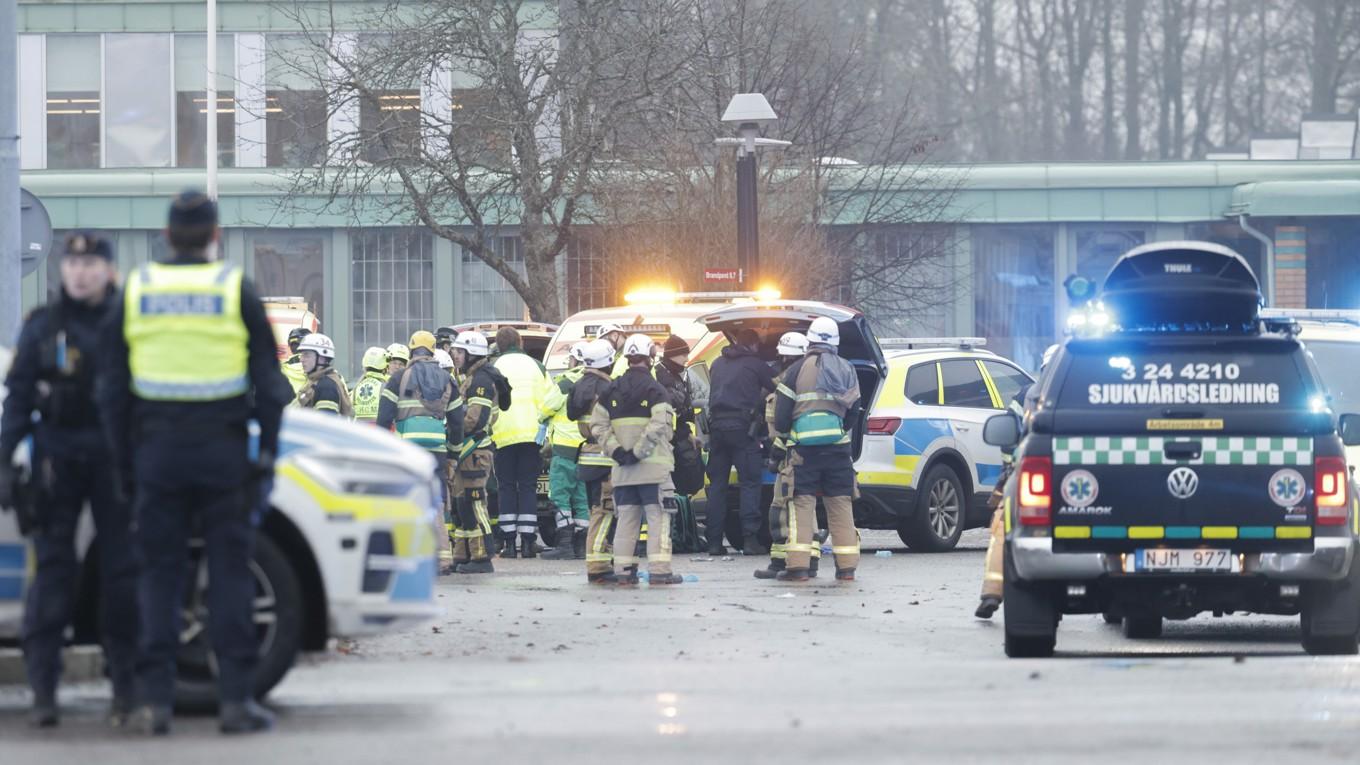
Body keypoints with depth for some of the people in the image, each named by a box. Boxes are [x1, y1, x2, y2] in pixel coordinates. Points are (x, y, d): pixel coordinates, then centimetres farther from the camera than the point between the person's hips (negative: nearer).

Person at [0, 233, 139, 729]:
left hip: (115, 459, 0)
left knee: (122, 572, 0)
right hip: (58, 457, 0)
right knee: (53, 570, -3)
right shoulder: (43, 326, 6)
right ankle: (43, 691, -4)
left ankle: (126, 688, 6)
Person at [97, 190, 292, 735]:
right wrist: (266, 452, 5)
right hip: (224, 453, -2)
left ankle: (155, 700, -1)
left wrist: (125, 460, 13)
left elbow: (112, 389, 8)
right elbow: (269, 384, -1)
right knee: (230, 572, 1)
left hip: (157, 450, 2)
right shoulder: (236, 292, -1)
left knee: (160, 573, 5)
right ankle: (236, 699, -3)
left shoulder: (136, 293, 6)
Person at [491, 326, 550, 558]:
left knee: (506, 487, 4)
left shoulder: (495, 367, 1)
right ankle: (527, 541, -2)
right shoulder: (536, 365, 9)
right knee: (528, 487, 5)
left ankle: (509, 542, -1)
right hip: (532, 434, 2)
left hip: (504, 435, -2)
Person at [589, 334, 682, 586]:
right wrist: (638, 453, -15)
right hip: (652, 467, -5)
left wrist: (617, 451, -3)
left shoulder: (612, 390, 9)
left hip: (622, 469, 5)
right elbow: (659, 426, -20)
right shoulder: (653, 389, -8)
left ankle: (623, 570, 9)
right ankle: (659, 570, -7)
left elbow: (597, 425, 4)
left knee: (626, 518, 11)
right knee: (658, 517, -2)